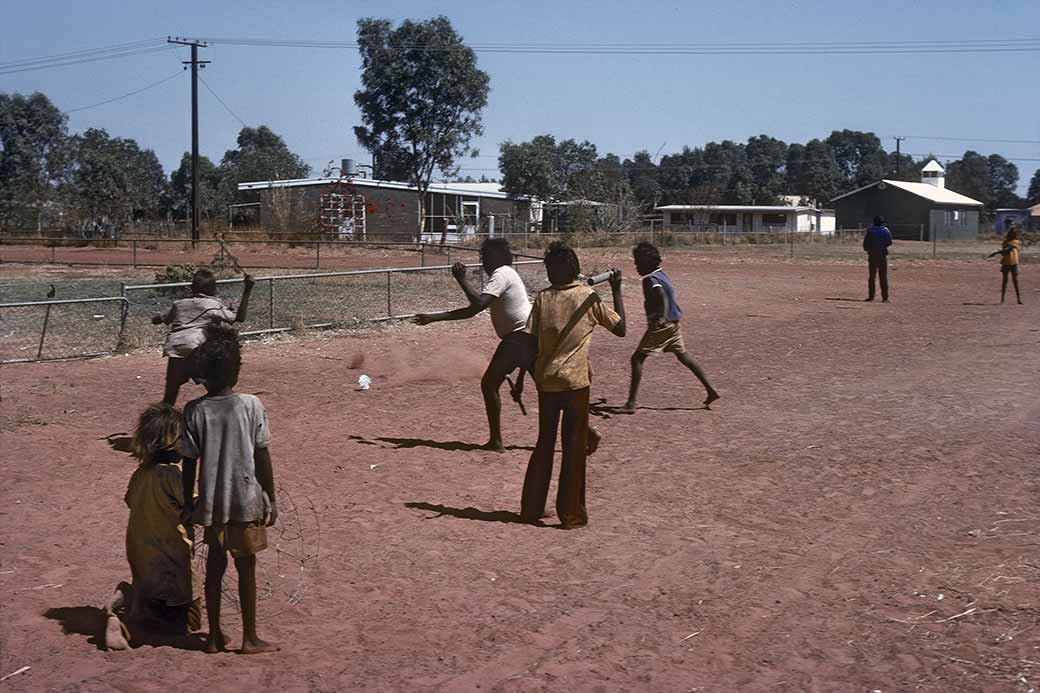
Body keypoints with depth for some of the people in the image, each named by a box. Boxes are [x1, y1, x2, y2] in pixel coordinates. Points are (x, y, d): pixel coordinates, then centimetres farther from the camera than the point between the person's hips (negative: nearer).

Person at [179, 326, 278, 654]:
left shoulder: (194, 411, -6)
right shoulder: (251, 406, -10)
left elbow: (189, 463, -2)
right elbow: (262, 457, -7)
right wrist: (271, 499, 2)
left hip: (211, 502, 2)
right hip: (246, 500, -2)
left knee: (215, 565, 14)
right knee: (246, 566, 9)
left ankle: (215, 636, 21)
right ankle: (249, 637, 15)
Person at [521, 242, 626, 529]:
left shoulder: (542, 298, 1)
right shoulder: (588, 296, -5)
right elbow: (620, 328, 0)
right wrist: (616, 290, 7)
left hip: (546, 380, 3)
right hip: (575, 381, -3)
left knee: (544, 443, 16)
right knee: (574, 447, 5)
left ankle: (530, 509, 19)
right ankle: (571, 514, 7)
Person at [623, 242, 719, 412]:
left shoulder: (650, 279, -16)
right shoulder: (661, 274, 11)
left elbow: (662, 295, -32)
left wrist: (662, 317, -45)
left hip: (661, 325, -9)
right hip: (673, 323, 9)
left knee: (637, 358, -5)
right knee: (683, 356, 18)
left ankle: (631, 403, -9)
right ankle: (710, 390, 19)